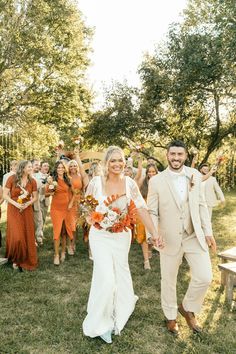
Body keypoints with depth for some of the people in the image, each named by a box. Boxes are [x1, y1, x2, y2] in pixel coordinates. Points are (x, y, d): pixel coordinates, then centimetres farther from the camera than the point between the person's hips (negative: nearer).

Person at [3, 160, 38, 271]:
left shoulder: (32, 181, -1)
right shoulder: (12, 178, -9)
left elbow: (35, 197, 4)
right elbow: (5, 195, -7)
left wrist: (28, 203, -15)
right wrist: (16, 204, -19)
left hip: (27, 211, 3)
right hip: (14, 210, -2)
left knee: (27, 236, 4)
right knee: (16, 237, -6)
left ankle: (27, 260, 22)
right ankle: (16, 259, 19)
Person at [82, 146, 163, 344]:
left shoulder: (130, 183, -8)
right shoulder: (96, 182, -11)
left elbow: (142, 210, -11)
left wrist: (154, 233, -20)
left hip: (122, 236, 2)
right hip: (100, 235, -2)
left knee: (120, 274, 16)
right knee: (106, 278, -7)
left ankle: (116, 316, 46)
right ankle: (100, 322, 21)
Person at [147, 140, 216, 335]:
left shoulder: (195, 175, 0)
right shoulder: (156, 181, -9)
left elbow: (201, 205, 6)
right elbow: (152, 212, -7)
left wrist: (208, 231, 3)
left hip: (195, 236, 2)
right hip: (170, 238, -2)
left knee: (204, 277, 0)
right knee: (168, 281, 13)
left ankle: (187, 308, 30)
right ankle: (171, 317, 39)